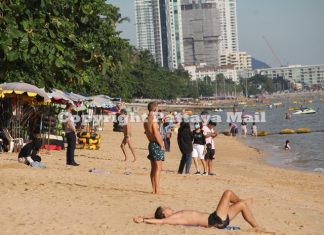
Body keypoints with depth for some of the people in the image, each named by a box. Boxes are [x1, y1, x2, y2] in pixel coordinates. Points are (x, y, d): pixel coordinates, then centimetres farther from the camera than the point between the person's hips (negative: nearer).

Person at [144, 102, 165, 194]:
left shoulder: (146, 120, 10)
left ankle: (154, 189, 16)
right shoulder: (153, 119, -17)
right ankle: (157, 190, -9)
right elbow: (156, 134, -20)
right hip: (156, 144, -9)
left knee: (153, 168, 12)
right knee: (158, 168, -7)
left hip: (151, 144, 9)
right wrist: (161, 145, -10)